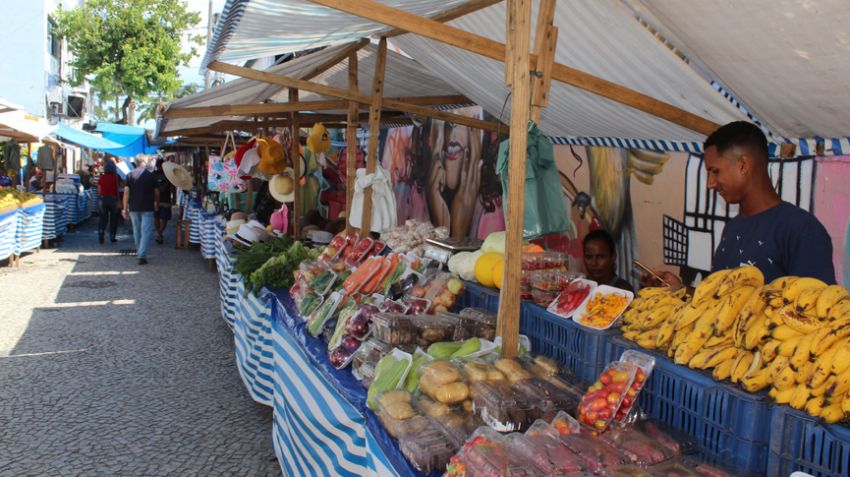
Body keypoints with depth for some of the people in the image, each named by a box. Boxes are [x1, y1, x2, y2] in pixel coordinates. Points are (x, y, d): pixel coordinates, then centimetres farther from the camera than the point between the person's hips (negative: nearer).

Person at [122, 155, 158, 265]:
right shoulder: (151, 176, -5)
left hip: (133, 207, 4)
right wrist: (156, 204, 18)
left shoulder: (130, 175, 2)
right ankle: (142, 255, -16)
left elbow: (126, 192, -2)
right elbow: (156, 193, 0)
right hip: (147, 208, -3)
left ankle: (138, 252, 32)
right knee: (146, 231, -5)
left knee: (136, 230, 18)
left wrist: (125, 208, 1)